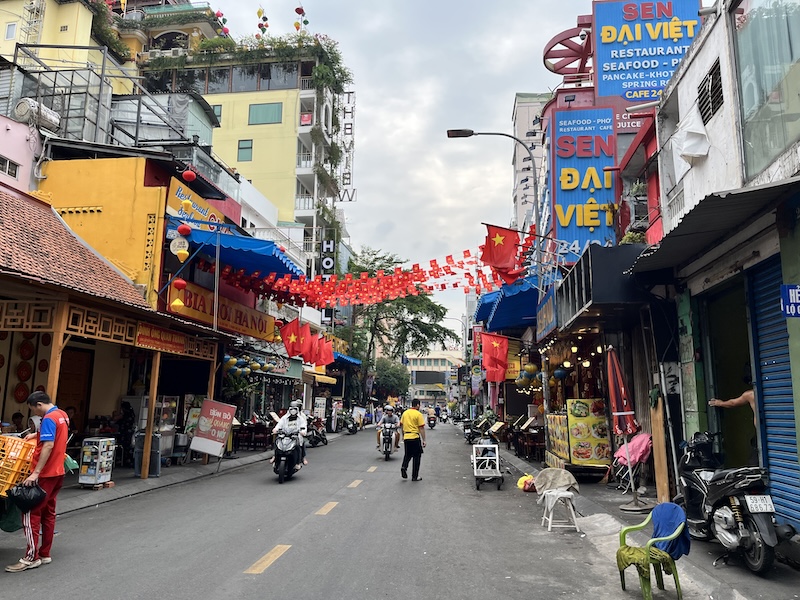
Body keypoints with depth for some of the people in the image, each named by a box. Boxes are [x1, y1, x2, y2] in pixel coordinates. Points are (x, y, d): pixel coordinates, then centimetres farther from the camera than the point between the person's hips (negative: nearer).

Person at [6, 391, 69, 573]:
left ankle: (31, 557, 0)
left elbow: (48, 446, -26)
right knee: (48, 513, 13)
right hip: (57, 472, 9)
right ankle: (44, 554, 18)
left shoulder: (49, 419, -17)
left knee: (31, 513, -3)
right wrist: (36, 435, 25)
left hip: (45, 474, -9)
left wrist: (35, 473, -27)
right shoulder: (62, 415, 11)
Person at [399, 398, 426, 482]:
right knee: (416, 457, 7)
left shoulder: (405, 413, 7)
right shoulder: (418, 414, -10)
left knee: (408, 455, 21)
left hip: (406, 437, 5)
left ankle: (404, 467, -3)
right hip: (415, 437, -5)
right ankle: (415, 476, 11)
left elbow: (401, 425, 13)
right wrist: (424, 440, -7)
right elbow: (421, 428, -12)